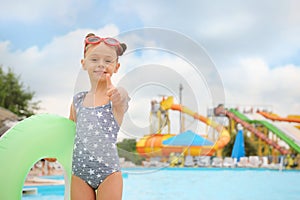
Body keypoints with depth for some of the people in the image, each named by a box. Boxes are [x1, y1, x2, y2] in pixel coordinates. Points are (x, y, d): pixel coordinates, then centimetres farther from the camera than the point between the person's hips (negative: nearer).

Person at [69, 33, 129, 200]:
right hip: (79, 173, 4)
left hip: (109, 173, -3)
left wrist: (118, 98, -50)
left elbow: (121, 99, -29)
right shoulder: (78, 100, 9)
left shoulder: (118, 94, -4)